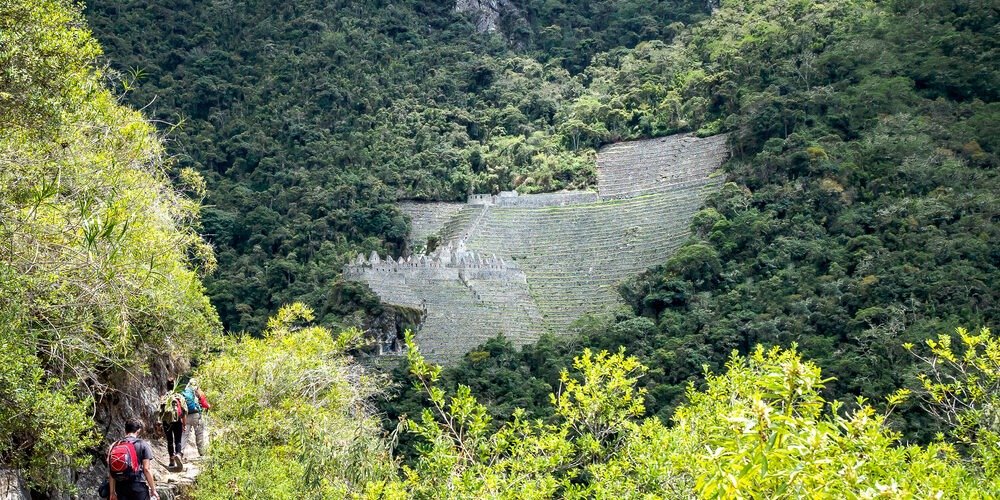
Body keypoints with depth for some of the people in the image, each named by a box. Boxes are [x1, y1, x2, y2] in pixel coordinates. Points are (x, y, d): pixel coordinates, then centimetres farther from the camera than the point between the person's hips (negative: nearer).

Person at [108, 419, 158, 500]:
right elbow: (146, 469, -7)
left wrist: (112, 492, 12)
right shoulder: (143, 445, -3)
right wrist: (153, 489, -1)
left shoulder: (115, 446, 7)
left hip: (120, 487, 4)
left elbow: (111, 472, 6)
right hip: (138, 486, -4)